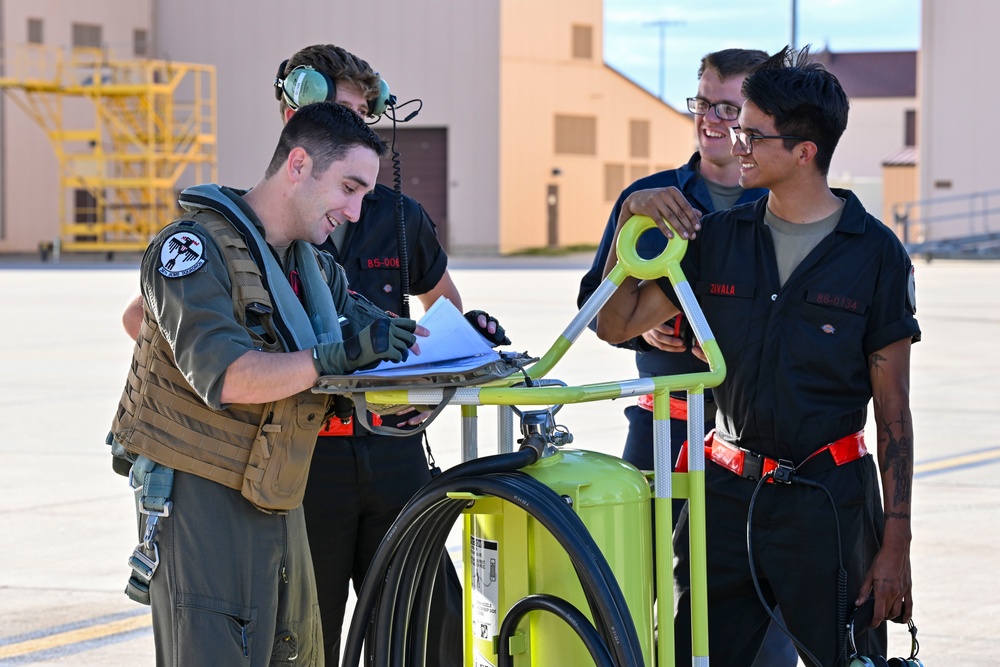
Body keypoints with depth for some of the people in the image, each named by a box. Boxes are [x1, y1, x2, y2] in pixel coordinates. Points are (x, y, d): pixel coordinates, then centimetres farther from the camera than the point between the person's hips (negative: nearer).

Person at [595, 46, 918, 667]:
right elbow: (618, 324, 10)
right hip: (730, 494, 3)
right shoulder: (718, 237, 6)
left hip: (829, 501, -3)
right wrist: (632, 224, -6)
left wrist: (896, 544, -7)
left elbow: (893, 411, -3)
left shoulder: (876, 253, -5)